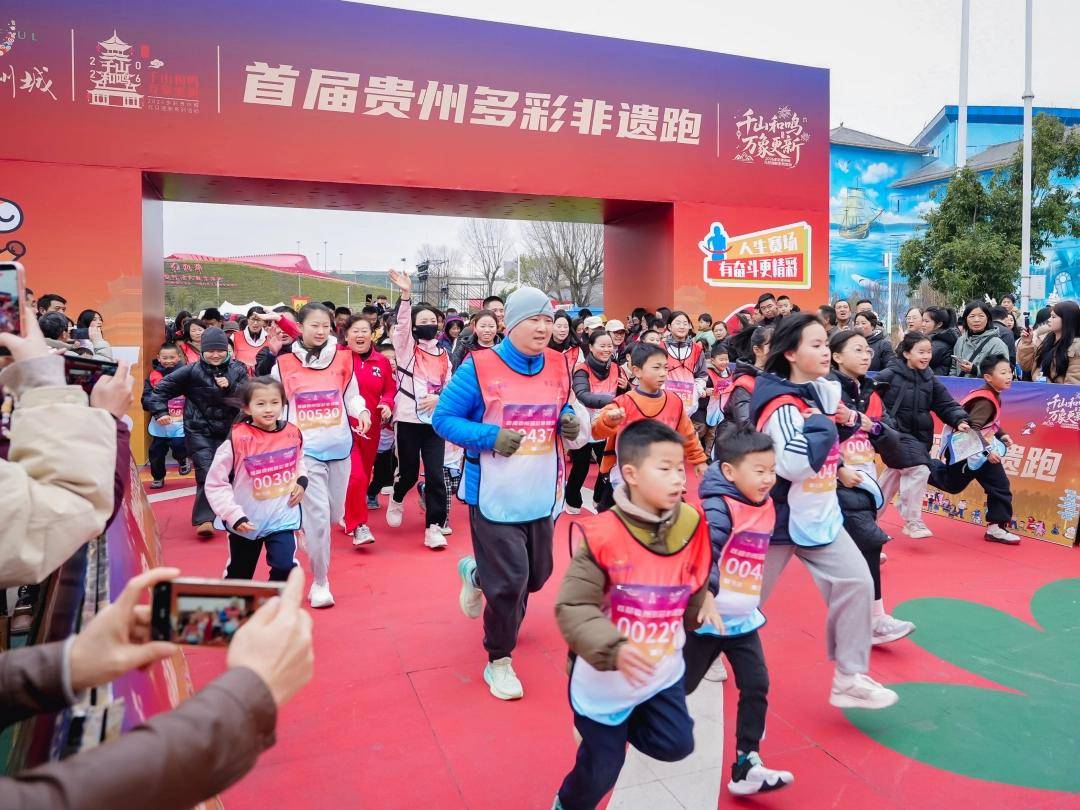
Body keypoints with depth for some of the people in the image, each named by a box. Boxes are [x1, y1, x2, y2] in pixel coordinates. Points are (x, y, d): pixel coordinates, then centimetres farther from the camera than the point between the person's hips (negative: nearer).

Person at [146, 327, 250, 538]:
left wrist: (230, 387, -21)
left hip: (227, 431, 3)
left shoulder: (238, 370, -1)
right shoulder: (192, 371, -6)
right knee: (207, 474, -15)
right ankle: (204, 519, -9)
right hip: (198, 432, -3)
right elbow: (162, 388, 0)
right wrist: (160, 411, -6)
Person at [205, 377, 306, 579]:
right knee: (238, 575, 18)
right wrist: (234, 515, -20)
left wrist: (301, 480, -3)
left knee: (285, 567, -16)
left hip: (283, 518, 1)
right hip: (244, 523, -1)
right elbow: (215, 483, -14)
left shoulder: (293, 433, -6)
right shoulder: (237, 439, -19)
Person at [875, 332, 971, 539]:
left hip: (918, 437, 7)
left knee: (893, 476, 16)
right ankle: (912, 522, -5)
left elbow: (945, 404, 3)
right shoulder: (889, 376, -12)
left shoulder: (929, 379, 5)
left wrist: (959, 420, -13)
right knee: (918, 471, -16)